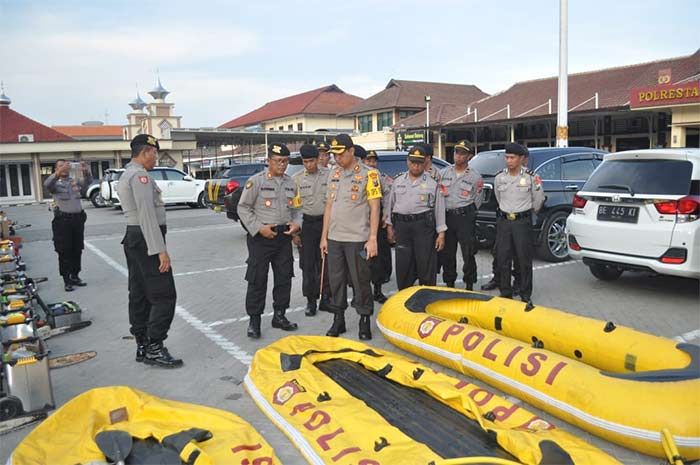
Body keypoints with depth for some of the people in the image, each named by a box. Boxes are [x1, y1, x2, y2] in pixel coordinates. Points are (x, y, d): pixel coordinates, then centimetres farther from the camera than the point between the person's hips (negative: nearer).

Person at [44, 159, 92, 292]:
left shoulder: (76, 181, 11)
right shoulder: (55, 183, 2)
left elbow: (88, 181, -7)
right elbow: (47, 184, -21)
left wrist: (86, 171, -30)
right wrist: (58, 173, -39)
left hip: (78, 218, 4)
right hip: (62, 219, -4)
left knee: (77, 250, 10)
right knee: (64, 252, 0)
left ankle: (75, 276, 21)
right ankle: (66, 280, 4)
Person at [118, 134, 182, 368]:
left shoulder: (126, 175, 19)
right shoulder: (140, 175, -14)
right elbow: (147, 214, -22)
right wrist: (161, 250, -24)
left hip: (132, 237, 11)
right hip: (146, 240, -11)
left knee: (139, 294, 12)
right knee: (164, 295, -8)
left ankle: (142, 347, 19)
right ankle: (154, 348, -5)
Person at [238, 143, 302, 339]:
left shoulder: (291, 183, 11)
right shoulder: (256, 181, -6)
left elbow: (296, 208, 19)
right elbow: (243, 208, -5)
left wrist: (297, 223, -1)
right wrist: (259, 228, -14)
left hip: (284, 236, 5)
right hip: (260, 237, -5)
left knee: (284, 278, 10)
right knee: (257, 280, -2)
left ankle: (279, 316, 24)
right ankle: (254, 321, 8)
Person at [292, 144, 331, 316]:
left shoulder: (329, 175, 0)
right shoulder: (296, 178, 0)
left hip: (325, 221, 0)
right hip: (306, 224, 0)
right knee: (307, 265, 3)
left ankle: (325, 298, 18)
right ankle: (311, 300, 15)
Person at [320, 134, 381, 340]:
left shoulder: (368, 174, -5)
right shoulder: (333, 174, 12)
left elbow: (374, 208, -7)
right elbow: (329, 206, 14)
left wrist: (372, 238, -13)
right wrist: (324, 236, 11)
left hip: (357, 238, -5)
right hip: (334, 238, 5)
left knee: (361, 281, 2)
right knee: (336, 281, 11)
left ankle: (365, 321, 16)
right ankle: (338, 320, 24)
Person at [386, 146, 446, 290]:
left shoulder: (432, 183, 4)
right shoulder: (398, 182, 14)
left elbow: (439, 209, 2)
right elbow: (390, 204, 17)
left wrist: (441, 233, -4)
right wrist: (390, 225, 11)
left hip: (424, 225, -3)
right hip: (401, 225, 3)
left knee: (426, 263, 0)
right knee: (403, 265, 7)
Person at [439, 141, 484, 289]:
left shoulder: (475, 177, 1)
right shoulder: (444, 173, 11)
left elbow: (478, 199, 8)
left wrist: (468, 212, 4)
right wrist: (443, 210, 9)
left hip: (465, 217, -4)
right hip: (447, 216, 4)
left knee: (468, 253, -5)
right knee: (447, 253, 9)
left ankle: (469, 285, 6)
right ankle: (449, 283, 22)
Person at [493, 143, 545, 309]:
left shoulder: (531, 177, -5)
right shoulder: (499, 178, 5)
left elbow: (537, 202, 6)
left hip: (523, 222, -3)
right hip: (503, 221, 3)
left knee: (524, 260, 0)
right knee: (503, 259, 5)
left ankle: (526, 296, 9)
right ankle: (505, 294, 16)